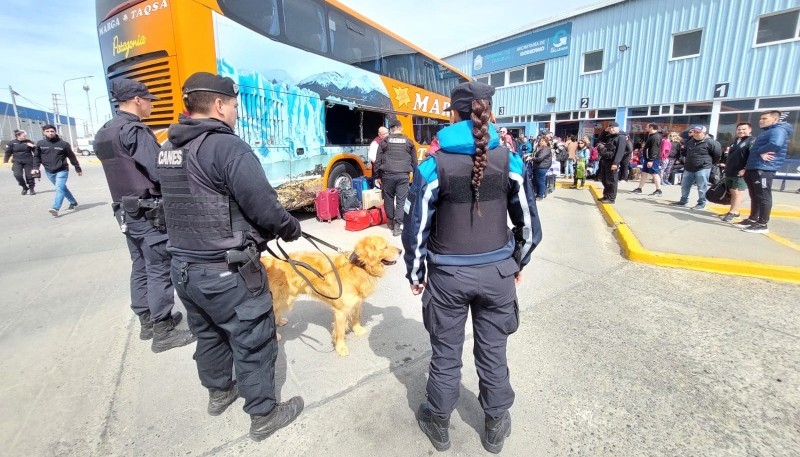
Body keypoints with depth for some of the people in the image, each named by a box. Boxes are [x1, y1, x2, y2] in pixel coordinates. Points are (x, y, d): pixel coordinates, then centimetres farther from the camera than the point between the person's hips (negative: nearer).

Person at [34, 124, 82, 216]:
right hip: (49, 171, 4)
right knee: (62, 188, 14)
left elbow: (72, 157, 1)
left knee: (59, 188, -15)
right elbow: (37, 157, 9)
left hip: (62, 171, -4)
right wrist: (35, 167, -4)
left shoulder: (63, 144, -5)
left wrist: (78, 168, 5)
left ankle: (55, 208, -22)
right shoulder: (40, 144, 2)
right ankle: (73, 202, 28)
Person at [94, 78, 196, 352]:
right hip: (149, 212, -10)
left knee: (140, 267, 16)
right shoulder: (135, 130, -16)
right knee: (160, 271, -3)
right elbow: (159, 172, -22)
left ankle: (147, 321, 27)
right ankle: (162, 332, 5)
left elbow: (125, 169, 15)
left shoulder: (103, 134, 14)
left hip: (125, 210, 10)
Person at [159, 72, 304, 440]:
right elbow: (265, 207, -22)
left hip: (183, 267, 9)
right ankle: (263, 415, 26)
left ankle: (219, 392, 48)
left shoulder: (169, 150, 8)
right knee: (253, 343, 8)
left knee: (209, 335, 26)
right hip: (227, 273, -9)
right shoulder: (228, 146, -19)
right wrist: (291, 228, -3)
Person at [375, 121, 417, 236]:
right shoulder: (408, 142, 10)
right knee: (401, 200, 1)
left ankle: (391, 221, 27)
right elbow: (414, 162, 12)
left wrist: (378, 176, 12)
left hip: (388, 174, 0)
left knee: (388, 198, 15)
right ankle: (397, 226, -1)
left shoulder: (385, 141, 7)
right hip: (403, 175, 0)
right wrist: (416, 176, 21)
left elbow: (378, 160, 5)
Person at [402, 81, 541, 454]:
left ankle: (438, 424, 38)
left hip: (448, 274, -2)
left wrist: (415, 274, 5)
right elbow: (529, 223, 3)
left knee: (445, 354, 16)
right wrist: (519, 263, 18)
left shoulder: (434, 165, -11)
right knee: (493, 352, 19)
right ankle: (495, 427, 40)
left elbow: (415, 228, -8)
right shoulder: (510, 161, -4)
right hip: (497, 272, 2)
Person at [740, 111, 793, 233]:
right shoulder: (765, 132, 23)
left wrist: (760, 151, -13)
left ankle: (762, 224, -2)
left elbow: (776, 144, -28)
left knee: (763, 197, -6)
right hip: (753, 169, 10)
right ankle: (753, 219, 26)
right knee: (754, 197, 16)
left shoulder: (779, 130, -9)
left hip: (764, 169, -10)